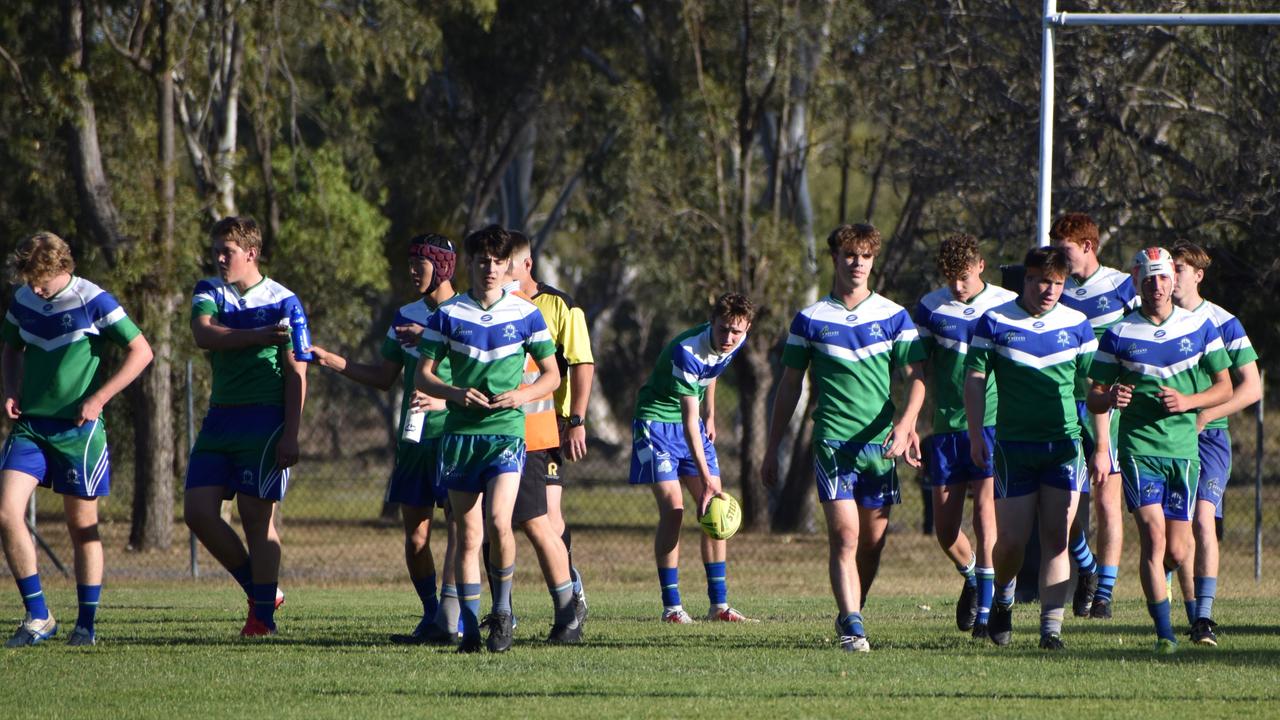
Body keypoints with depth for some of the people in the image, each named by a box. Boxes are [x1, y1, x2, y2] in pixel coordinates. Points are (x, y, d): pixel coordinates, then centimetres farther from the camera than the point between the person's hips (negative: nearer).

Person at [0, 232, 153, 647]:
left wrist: (98, 399, -14)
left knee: (82, 525, 3)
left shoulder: (93, 302, -11)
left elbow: (141, 351, -8)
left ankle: (86, 624, 15)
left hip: (78, 428, -4)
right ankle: (38, 617, -2)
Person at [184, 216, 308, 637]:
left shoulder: (282, 302, -3)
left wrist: (291, 435, -12)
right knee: (198, 511, -2)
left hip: (264, 421, -6)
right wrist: (261, 336, -18)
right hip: (219, 420, 6)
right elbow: (204, 335, -11)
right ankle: (260, 590, 14)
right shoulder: (209, 292, 11)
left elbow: (296, 373, -5)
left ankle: (263, 614, 1)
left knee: (257, 516, -6)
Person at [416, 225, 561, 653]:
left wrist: (522, 396, -9)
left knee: (498, 523, -20)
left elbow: (552, 375, 11)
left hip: (506, 430, -2)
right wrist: (456, 393, -13)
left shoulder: (526, 315, 5)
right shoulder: (447, 314, 5)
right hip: (460, 433, 2)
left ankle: (502, 611, 0)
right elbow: (423, 375, 6)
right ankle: (469, 626, 9)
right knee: (468, 535, 2)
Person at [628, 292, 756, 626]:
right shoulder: (686, 351, -31)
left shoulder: (735, 343, -7)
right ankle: (671, 606, -11)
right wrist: (705, 479, -34)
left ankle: (719, 604, 4)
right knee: (672, 507, -16)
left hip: (692, 425, 7)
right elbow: (689, 421, -32)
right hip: (657, 420, -7)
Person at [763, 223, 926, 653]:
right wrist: (772, 450, 10)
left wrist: (905, 424, -17)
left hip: (881, 443, 2)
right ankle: (852, 626, -20)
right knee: (844, 535, -15)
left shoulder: (894, 317, 7)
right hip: (833, 440, -2)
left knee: (872, 541, 6)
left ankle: (851, 617, 23)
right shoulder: (811, 320, 6)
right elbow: (789, 386, 11)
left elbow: (916, 376, 2)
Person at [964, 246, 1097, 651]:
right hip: (1014, 446, -1)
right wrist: (976, 435, -7)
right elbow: (975, 379, 2)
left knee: (1056, 539, -6)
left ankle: (1051, 628, -6)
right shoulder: (995, 323, 1)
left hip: (1065, 445, 1)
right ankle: (1003, 600, 29)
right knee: (1011, 539, -1)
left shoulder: (1076, 325, 6)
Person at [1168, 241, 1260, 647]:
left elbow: (1251, 388, -3)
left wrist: (1204, 415, -13)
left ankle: (1205, 617, -24)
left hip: (1209, 437, -4)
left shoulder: (1223, 324, -2)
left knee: (1202, 518, -19)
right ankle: (1194, 617, 11)